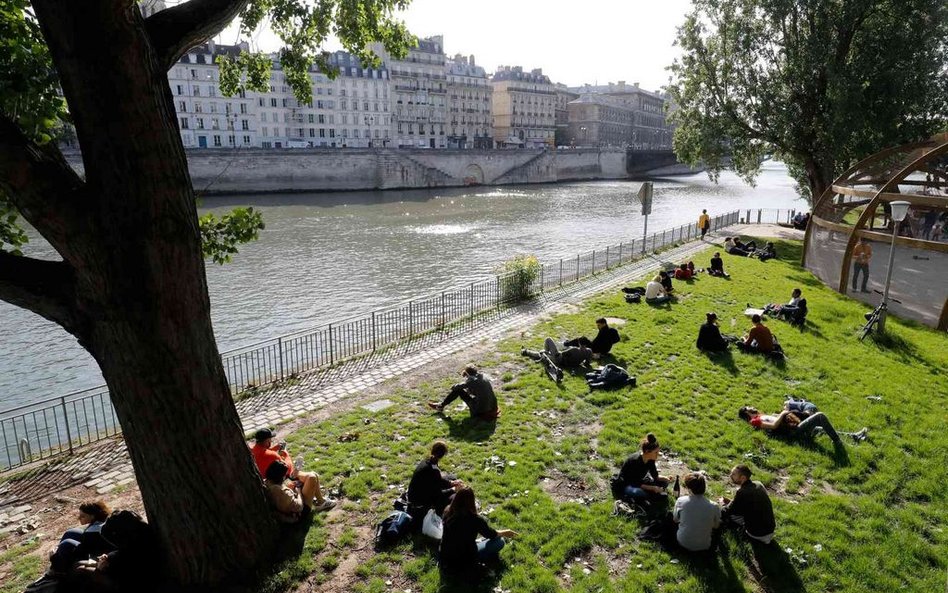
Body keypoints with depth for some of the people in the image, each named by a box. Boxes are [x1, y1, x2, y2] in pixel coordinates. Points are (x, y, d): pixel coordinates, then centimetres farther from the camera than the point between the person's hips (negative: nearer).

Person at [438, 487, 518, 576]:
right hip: (463, 565, -5)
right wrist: (504, 533, 18)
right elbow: (491, 534, -3)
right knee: (500, 541, 1)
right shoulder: (475, 520, -24)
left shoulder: (448, 512, -11)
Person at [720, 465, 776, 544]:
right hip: (772, 528, 7)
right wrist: (731, 502, 9)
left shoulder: (742, 492, -26)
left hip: (758, 534, -7)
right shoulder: (758, 485, -3)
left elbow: (725, 513, -16)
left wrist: (723, 504, 6)